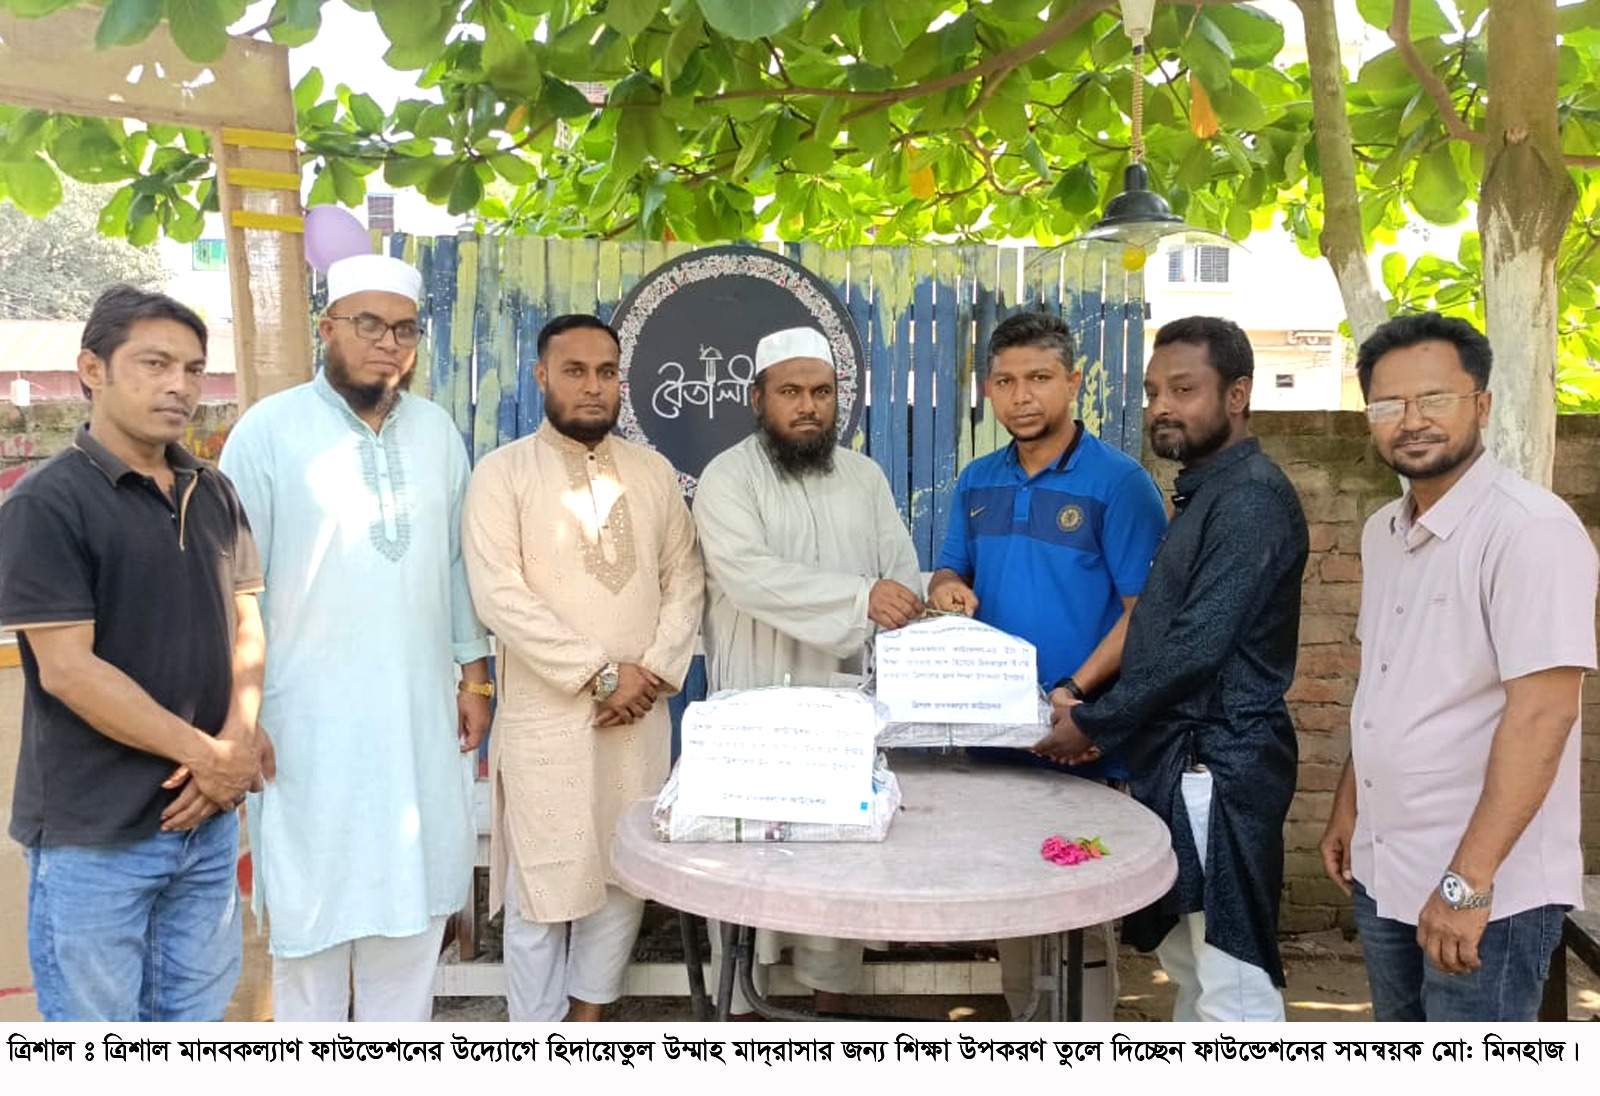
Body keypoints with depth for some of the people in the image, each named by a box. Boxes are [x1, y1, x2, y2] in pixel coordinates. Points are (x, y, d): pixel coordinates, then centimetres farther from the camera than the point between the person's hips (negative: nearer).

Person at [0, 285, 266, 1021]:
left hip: (208, 817, 6)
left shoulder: (214, 495, 8)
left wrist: (238, 742, -9)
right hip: (94, 832, -6)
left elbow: (246, 627, 8)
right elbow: (69, 669, -18)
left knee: (194, 1015, 19)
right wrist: (207, 754, -15)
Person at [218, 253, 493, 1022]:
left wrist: (474, 673, 9)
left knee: (413, 891, 15)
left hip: (420, 713, 5)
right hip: (310, 717, -4)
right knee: (310, 900, 9)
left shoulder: (438, 431, 6)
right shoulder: (268, 430, -8)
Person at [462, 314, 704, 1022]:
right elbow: (499, 596, -13)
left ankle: (588, 1022, 29)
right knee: (543, 885, 4)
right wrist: (600, 673, -15)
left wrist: (655, 671, -6)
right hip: (547, 716, -4)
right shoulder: (503, 473, -4)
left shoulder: (653, 473, 9)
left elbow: (685, 579, 9)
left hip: (641, 716, 4)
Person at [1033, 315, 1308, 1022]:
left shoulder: (1251, 497, -14)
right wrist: (1100, 714, 8)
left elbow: (1197, 647, -21)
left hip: (1218, 768, -10)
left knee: (1231, 977, -3)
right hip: (1179, 760, 10)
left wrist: (1095, 724, -12)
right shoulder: (1204, 492, 17)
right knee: (1189, 960, 19)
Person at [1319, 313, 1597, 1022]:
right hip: (1383, 874, 8)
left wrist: (1468, 882, -24)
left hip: (1487, 891, -8)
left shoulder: (1532, 529, -17)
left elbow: (1541, 715, -23)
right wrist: (1347, 807, 16)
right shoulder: (1382, 532, 8)